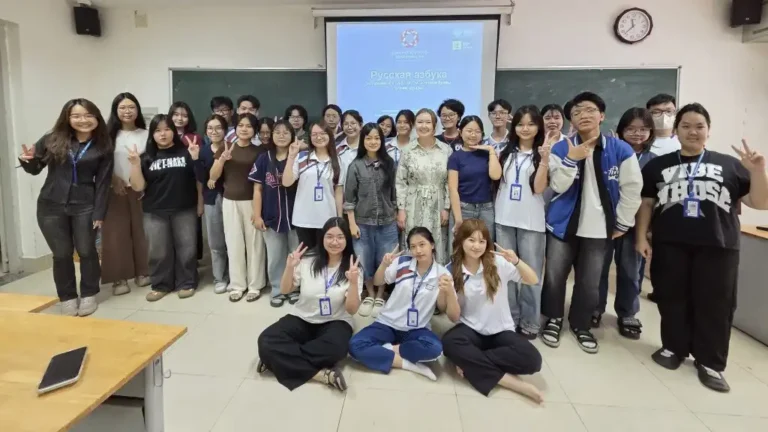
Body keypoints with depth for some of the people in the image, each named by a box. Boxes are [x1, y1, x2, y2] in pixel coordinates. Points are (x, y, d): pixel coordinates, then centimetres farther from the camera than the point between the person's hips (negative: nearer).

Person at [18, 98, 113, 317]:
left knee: (86, 251, 4)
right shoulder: (52, 140, 0)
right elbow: (35, 169, 10)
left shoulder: (103, 147, -1)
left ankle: (89, 295, 22)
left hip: (84, 207, -1)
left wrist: (99, 213, -8)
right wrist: (27, 160, -14)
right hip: (51, 206, 1)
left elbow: (103, 182, -3)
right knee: (62, 254, 7)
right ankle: (67, 298, 23)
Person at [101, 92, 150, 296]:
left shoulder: (146, 134, 6)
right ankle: (119, 278, 6)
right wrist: (114, 180, -13)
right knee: (117, 233, 0)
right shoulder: (109, 134, 3)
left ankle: (141, 273, 17)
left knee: (141, 231, 6)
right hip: (115, 191, -1)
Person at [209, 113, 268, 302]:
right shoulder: (225, 148, 6)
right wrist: (222, 159, -15)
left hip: (252, 202, -2)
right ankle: (237, 285, 18)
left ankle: (255, 285, 14)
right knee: (234, 244, 6)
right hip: (230, 202, 2)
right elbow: (213, 177, 3)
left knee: (254, 243, 3)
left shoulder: (259, 151, 1)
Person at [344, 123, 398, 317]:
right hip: (363, 222, -1)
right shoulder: (356, 166, -2)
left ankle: (380, 297, 26)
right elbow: (349, 198, -2)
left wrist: (396, 215, 6)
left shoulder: (389, 164, 2)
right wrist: (352, 223, -6)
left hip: (387, 223, 1)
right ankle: (370, 295, 30)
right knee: (365, 262, 8)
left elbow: (394, 193, 6)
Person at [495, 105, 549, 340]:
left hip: (531, 221, -3)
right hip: (505, 218, 4)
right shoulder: (507, 151, 10)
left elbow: (539, 188, -12)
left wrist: (545, 159, -18)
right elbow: (495, 176, 3)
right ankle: (509, 317, 23)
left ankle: (529, 322, 14)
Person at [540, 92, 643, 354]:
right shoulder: (560, 149, -4)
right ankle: (553, 320, 29)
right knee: (554, 277, 6)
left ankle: (580, 325, 32)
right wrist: (571, 159, -24)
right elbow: (558, 186, -11)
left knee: (590, 283, 10)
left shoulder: (620, 150, -6)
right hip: (563, 224, 0)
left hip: (599, 229, 0)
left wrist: (622, 224, 2)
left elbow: (632, 189, 0)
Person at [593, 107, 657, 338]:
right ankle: (595, 309, 26)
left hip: (635, 223, 2)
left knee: (630, 270, 13)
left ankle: (627, 314, 29)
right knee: (600, 267, 10)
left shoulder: (654, 161, 3)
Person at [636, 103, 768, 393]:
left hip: (718, 248, 0)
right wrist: (642, 237, 1)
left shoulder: (729, 165, 8)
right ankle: (674, 347, 26)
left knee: (714, 305, 3)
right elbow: (646, 203, 9)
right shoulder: (658, 166, 10)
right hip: (670, 246, 1)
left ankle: (710, 363, 17)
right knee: (672, 300, 8)